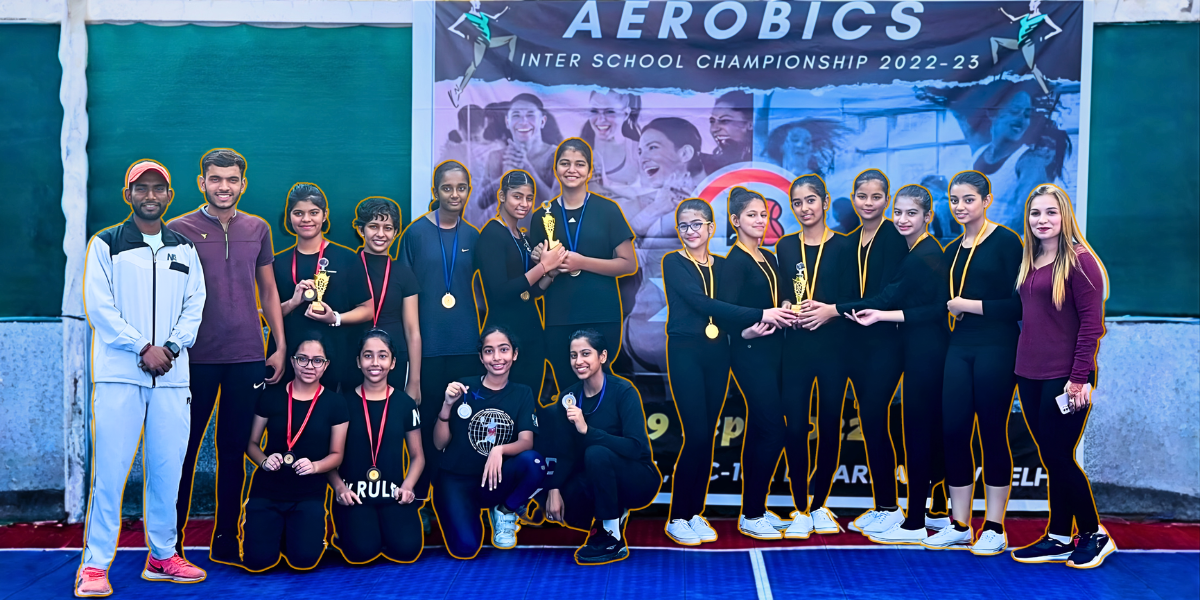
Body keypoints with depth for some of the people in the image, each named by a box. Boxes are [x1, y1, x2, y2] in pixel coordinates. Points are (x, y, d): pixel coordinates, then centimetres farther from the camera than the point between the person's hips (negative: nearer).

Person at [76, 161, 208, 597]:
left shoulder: (184, 249, 15)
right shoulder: (106, 245, 5)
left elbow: (195, 305, 10)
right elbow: (99, 307, -3)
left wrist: (172, 346, -6)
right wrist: (143, 347, -11)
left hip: (172, 373, 3)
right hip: (119, 373, -3)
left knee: (168, 467, 5)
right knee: (110, 468, -6)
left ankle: (162, 556, 17)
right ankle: (95, 565, 2)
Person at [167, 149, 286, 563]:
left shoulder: (258, 229, 9)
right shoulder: (178, 230, -1)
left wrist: (280, 345, 9)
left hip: (247, 357, 3)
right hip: (195, 357, -3)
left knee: (233, 450, 9)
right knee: (183, 450, 4)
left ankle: (225, 541, 20)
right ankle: (169, 541, 16)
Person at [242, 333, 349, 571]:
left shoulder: (335, 403, -2)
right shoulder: (271, 396, -1)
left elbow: (336, 454, 4)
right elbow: (251, 442, 8)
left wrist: (315, 466, -17)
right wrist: (264, 461, -13)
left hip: (310, 494, 0)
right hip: (267, 490, 1)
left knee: (303, 560, -20)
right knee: (256, 561, -16)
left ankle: (296, 531, 17)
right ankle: (277, 530, 19)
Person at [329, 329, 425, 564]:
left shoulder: (405, 403, 5)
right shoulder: (344, 402, 2)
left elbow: (417, 456, 12)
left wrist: (407, 486, -7)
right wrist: (339, 487, -11)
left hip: (394, 494, 1)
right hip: (354, 494, -1)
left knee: (407, 548, -24)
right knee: (362, 550, -26)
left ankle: (385, 526, 10)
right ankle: (347, 529, 9)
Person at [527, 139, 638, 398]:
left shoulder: (607, 209, 0)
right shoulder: (544, 214, 8)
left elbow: (629, 264, -3)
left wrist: (582, 263, -14)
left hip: (601, 316, -2)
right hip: (559, 319, 2)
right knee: (567, 388, 8)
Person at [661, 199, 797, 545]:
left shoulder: (722, 265, 13)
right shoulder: (674, 263, -2)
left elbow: (729, 312, 9)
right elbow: (702, 303, -15)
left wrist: (751, 326, -15)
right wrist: (759, 315, -21)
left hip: (717, 354, 5)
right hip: (685, 351, -5)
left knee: (708, 437, 6)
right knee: (696, 435, -10)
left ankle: (695, 513, 17)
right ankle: (677, 518, 2)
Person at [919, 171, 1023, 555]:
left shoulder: (1006, 241, -5)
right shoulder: (952, 250, 15)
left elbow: (1018, 304, -10)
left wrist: (969, 305, -12)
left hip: (996, 348, -6)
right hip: (959, 348, 6)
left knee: (992, 432, 0)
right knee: (953, 431, 3)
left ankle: (995, 529, 12)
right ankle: (959, 526, 15)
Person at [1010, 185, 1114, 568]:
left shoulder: (1079, 260, -9)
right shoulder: (1029, 262, 12)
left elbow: (1091, 323, -13)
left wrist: (1079, 377, -16)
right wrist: (1022, 363, 10)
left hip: (1064, 377, -7)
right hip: (1030, 375, 7)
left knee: (1059, 456, -2)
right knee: (1050, 457, 12)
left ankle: (1095, 535, 17)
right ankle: (1058, 539, 21)